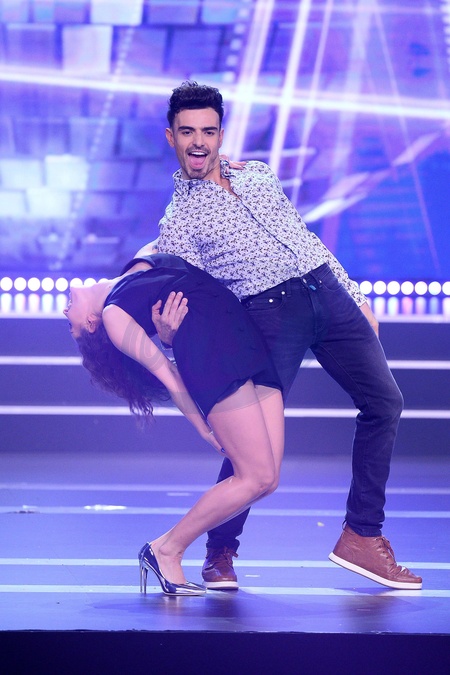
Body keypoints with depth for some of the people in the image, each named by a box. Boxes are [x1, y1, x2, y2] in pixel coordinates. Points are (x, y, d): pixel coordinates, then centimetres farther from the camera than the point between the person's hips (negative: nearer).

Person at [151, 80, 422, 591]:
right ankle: (220, 551, 3)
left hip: (327, 290, 5)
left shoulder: (258, 175, 20)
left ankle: (361, 536, 6)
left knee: (383, 401, -1)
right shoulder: (178, 219, 6)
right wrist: (169, 331, -23)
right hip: (270, 311, -5)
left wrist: (354, 296, 19)